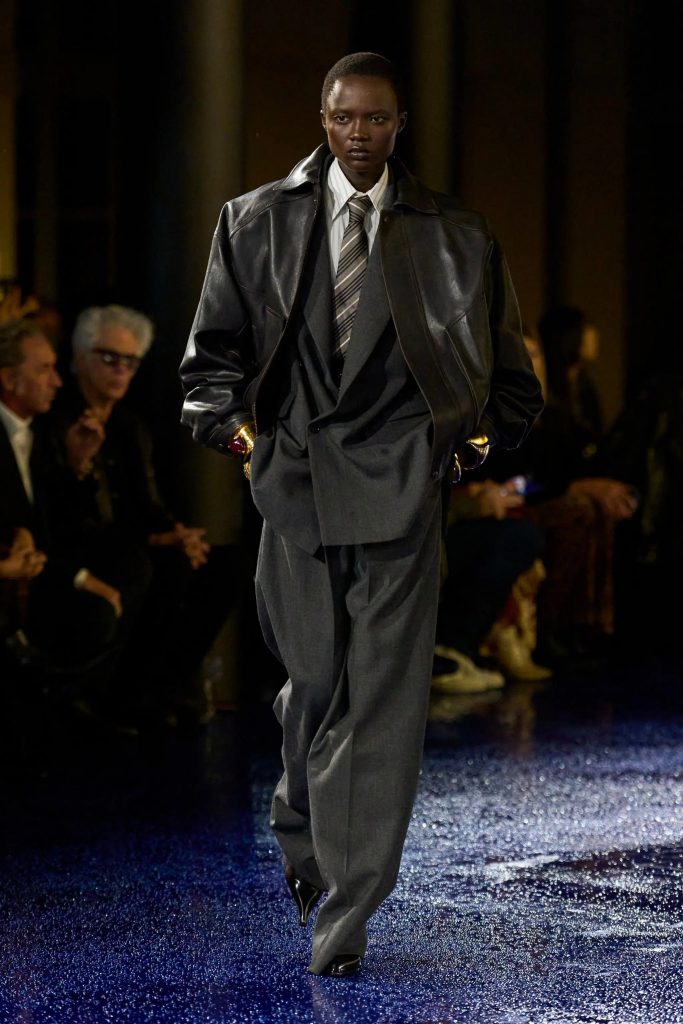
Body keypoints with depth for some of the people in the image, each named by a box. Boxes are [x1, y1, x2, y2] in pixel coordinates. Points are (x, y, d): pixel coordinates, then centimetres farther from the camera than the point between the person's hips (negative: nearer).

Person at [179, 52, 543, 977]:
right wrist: (228, 419, 0)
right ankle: (304, 831, 36)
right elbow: (215, 347, 14)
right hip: (295, 480, 1)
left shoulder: (452, 237, 9)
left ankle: (347, 918, -5)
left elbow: (505, 367, 16)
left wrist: (483, 432, 4)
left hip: (401, 485, -1)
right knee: (314, 681, 6)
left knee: (383, 700, -7)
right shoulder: (257, 223, 10)